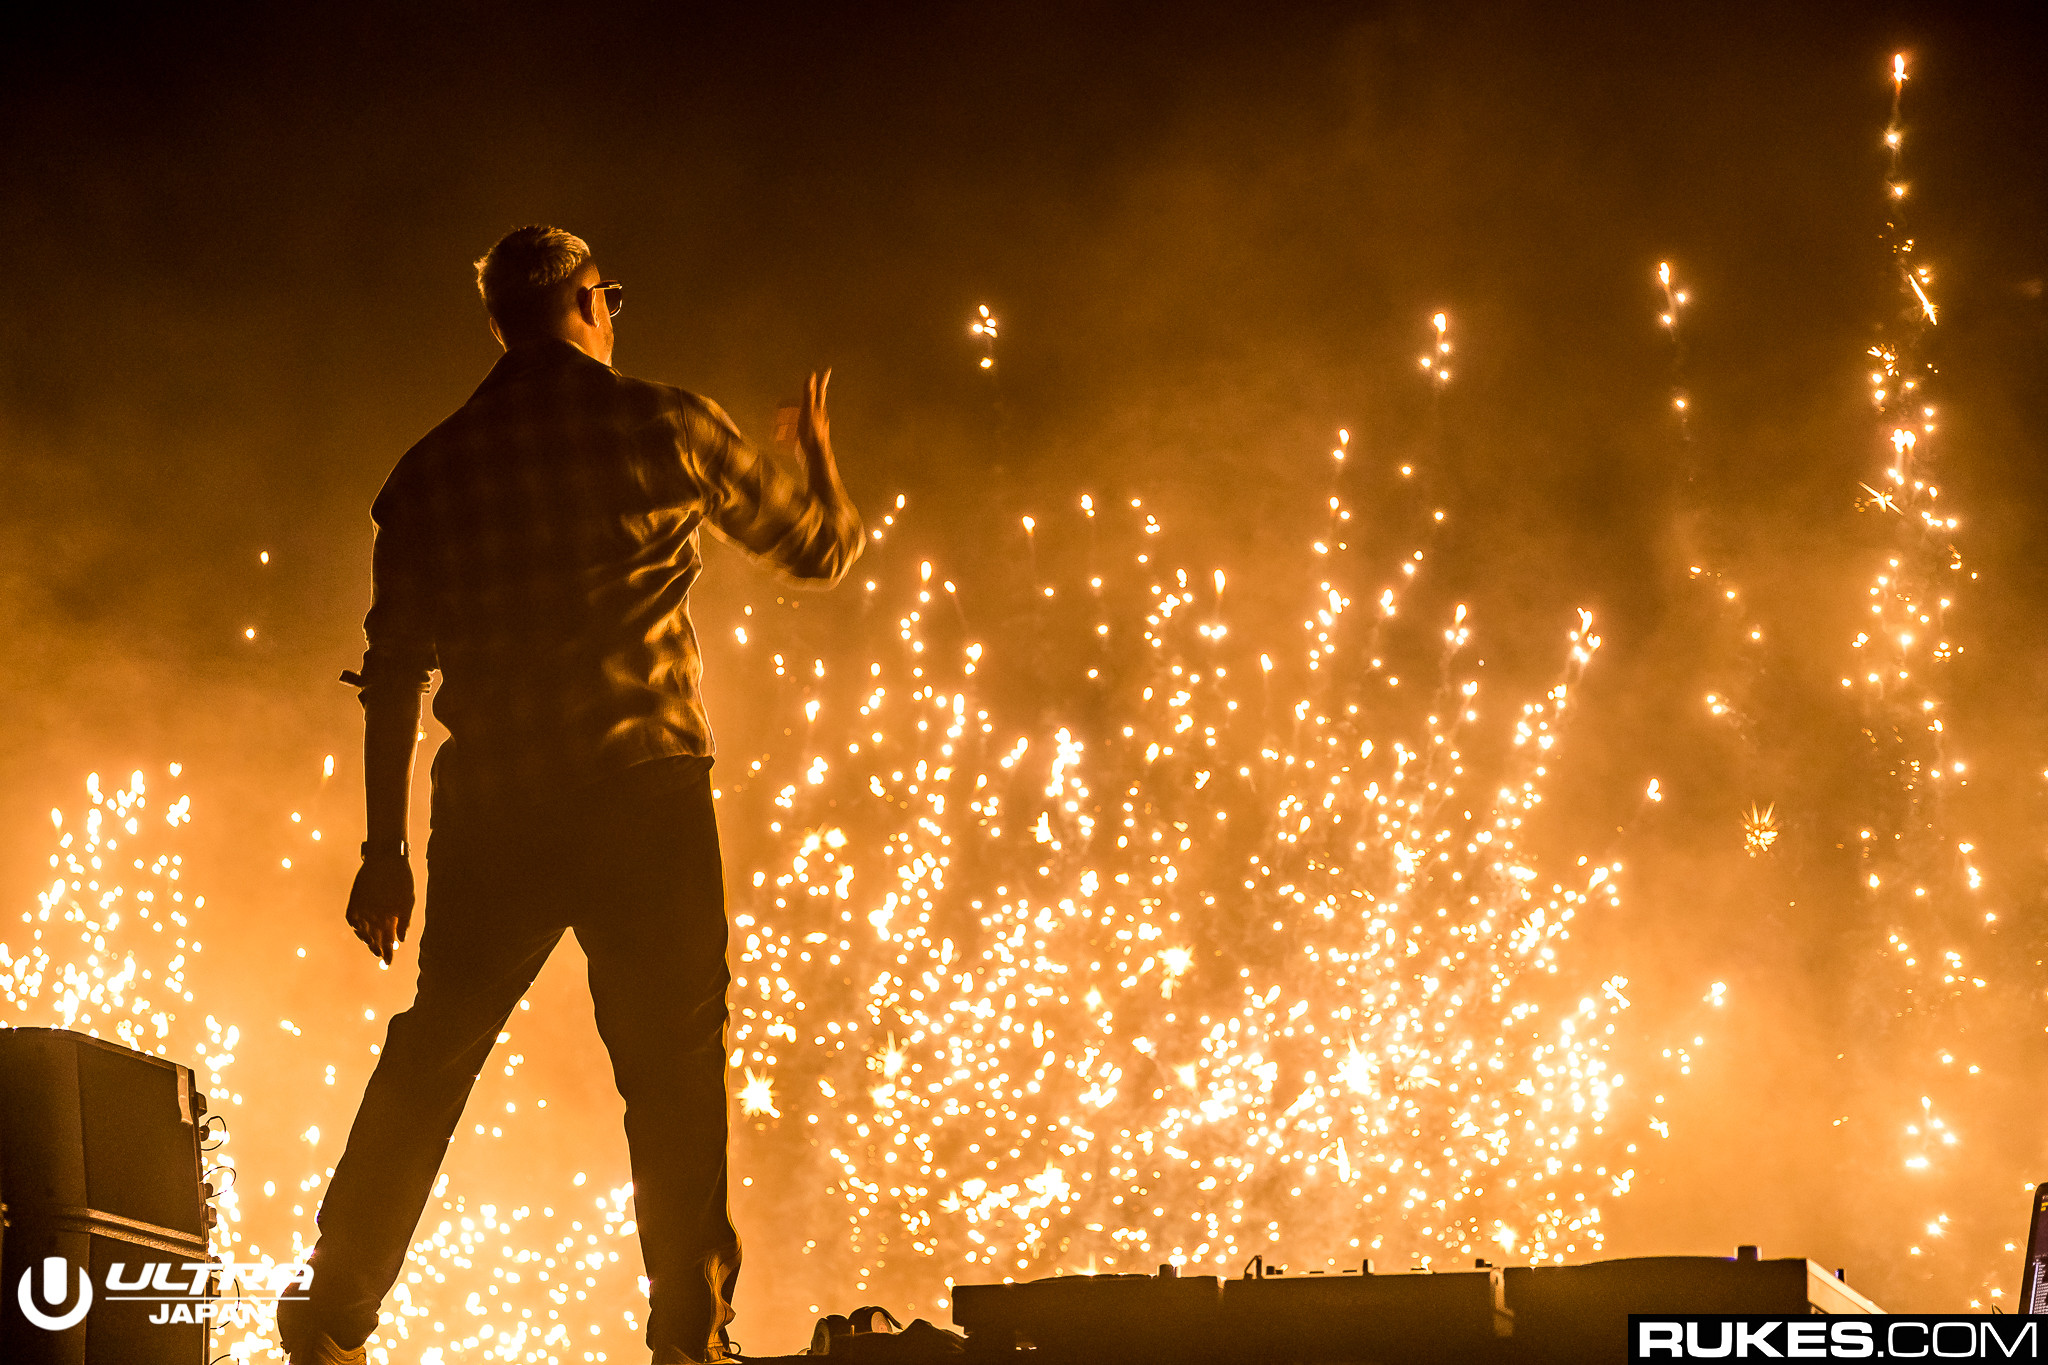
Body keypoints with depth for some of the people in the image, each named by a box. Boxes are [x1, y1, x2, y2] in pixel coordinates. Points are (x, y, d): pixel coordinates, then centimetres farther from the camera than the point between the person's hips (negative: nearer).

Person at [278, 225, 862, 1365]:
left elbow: (394, 673, 10)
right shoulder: (662, 426, 1)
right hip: (643, 799, -4)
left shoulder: (428, 471, 11)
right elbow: (822, 546, 13)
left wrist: (386, 849, 15)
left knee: (431, 1058, 13)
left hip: (491, 812, 4)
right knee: (674, 1066, -3)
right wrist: (819, 452, 35)